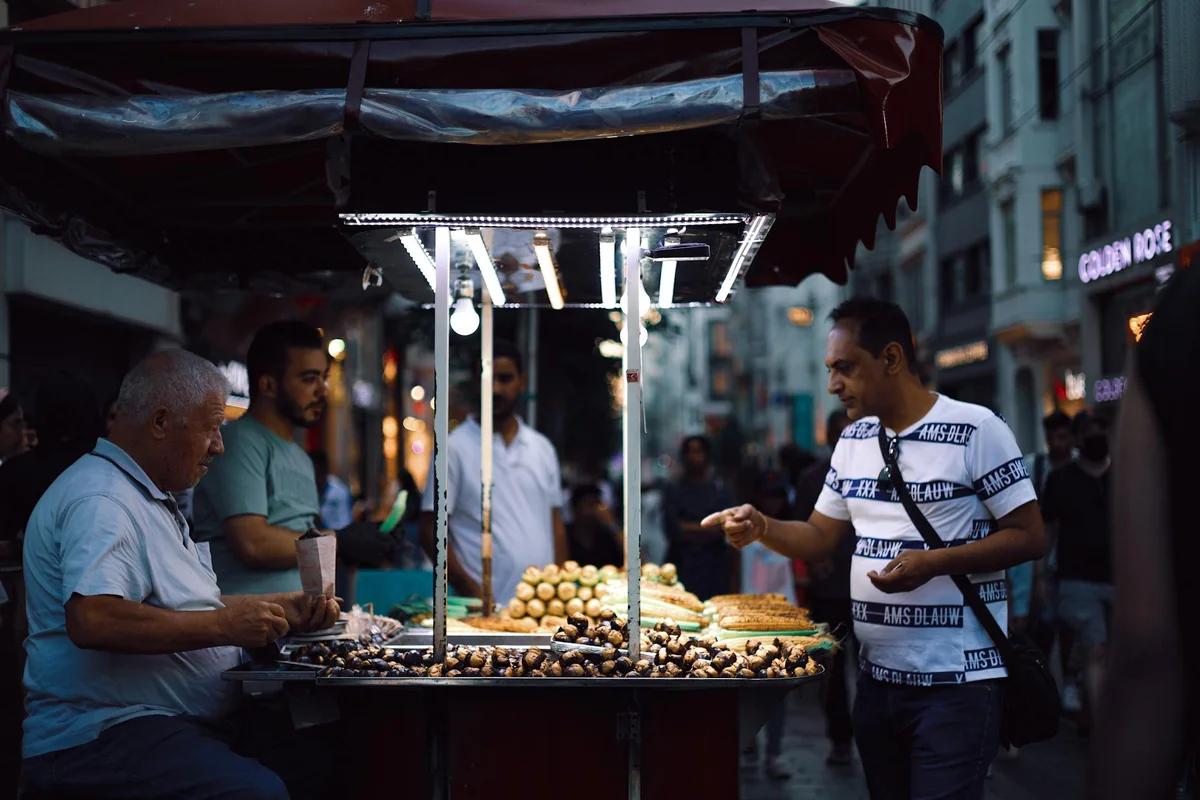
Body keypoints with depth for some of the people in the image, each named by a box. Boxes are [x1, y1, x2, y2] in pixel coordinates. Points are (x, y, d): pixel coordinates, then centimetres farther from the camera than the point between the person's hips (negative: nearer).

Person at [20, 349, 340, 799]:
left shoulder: (150, 499, 23)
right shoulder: (99, 500, -13)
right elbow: (92, 619, -28)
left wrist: (285, 610, 16)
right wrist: (224, 626, -21)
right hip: (100, 734, -10)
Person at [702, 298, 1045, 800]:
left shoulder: (975, 431, -11)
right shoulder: (852, 441, 11)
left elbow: (1029, 537, -10)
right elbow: (820, 538, 16)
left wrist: (934, 562, -21)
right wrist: (762, 529, -3)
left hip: (956, 682, -7)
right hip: (877, 678, 7)